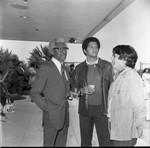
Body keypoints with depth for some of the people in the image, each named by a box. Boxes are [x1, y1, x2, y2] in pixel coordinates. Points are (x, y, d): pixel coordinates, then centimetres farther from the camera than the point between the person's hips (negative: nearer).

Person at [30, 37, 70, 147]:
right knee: (49, 143, 8)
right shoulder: (45, 68, -13)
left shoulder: (65, 69, 11)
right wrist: (47, 108, -13)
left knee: (62, 143, 17)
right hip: (52, 115, -6)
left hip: (64, 115, 7)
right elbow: (34, 93, -12)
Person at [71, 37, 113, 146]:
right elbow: (74, 87, 9)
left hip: (102, 109, -1)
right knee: (85, 141, 14)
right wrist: (82, 90, -12)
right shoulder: (79, 68, 5)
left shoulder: (107, 66, 0)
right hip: (84, 109, 2)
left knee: (105, 141, 1)